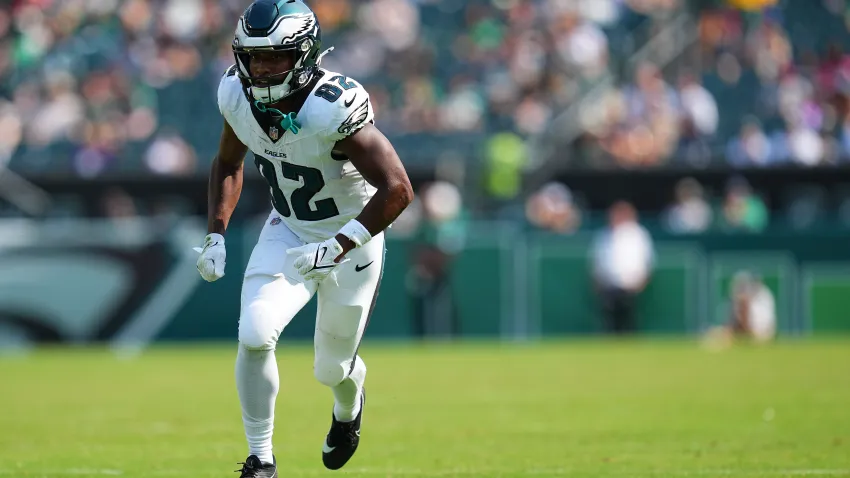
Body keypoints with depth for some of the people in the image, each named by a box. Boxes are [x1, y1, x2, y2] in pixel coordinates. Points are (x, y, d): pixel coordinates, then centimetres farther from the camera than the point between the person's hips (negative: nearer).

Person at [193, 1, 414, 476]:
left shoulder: (334, 108, -34)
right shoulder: (238, 95, -15)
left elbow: (397, 189, -34)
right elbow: (229, 164, 7)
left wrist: (335, 249, -38)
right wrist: (216, 235, -4)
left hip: (351, 236, -4)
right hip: (288, 232, 4)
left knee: (332, 369, 11)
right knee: (255, 335, -19)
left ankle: (350, 400, 51)